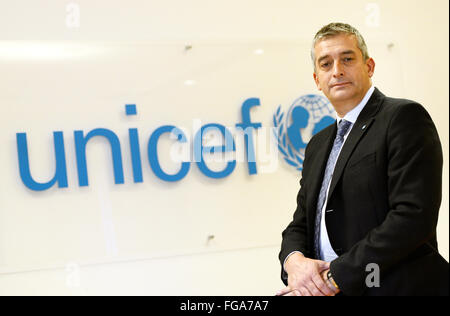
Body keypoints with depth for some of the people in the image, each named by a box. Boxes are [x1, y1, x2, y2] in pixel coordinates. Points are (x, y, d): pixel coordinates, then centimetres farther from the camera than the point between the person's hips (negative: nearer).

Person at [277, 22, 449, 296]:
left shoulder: (405, 117, -6)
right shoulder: (318, 145, 16)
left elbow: (414, 216, -16)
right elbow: (300, 225, 16)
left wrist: (335, 276, -15)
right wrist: (293, 259, -7)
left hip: (395, 288, -5)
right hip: (322, 288, 5)